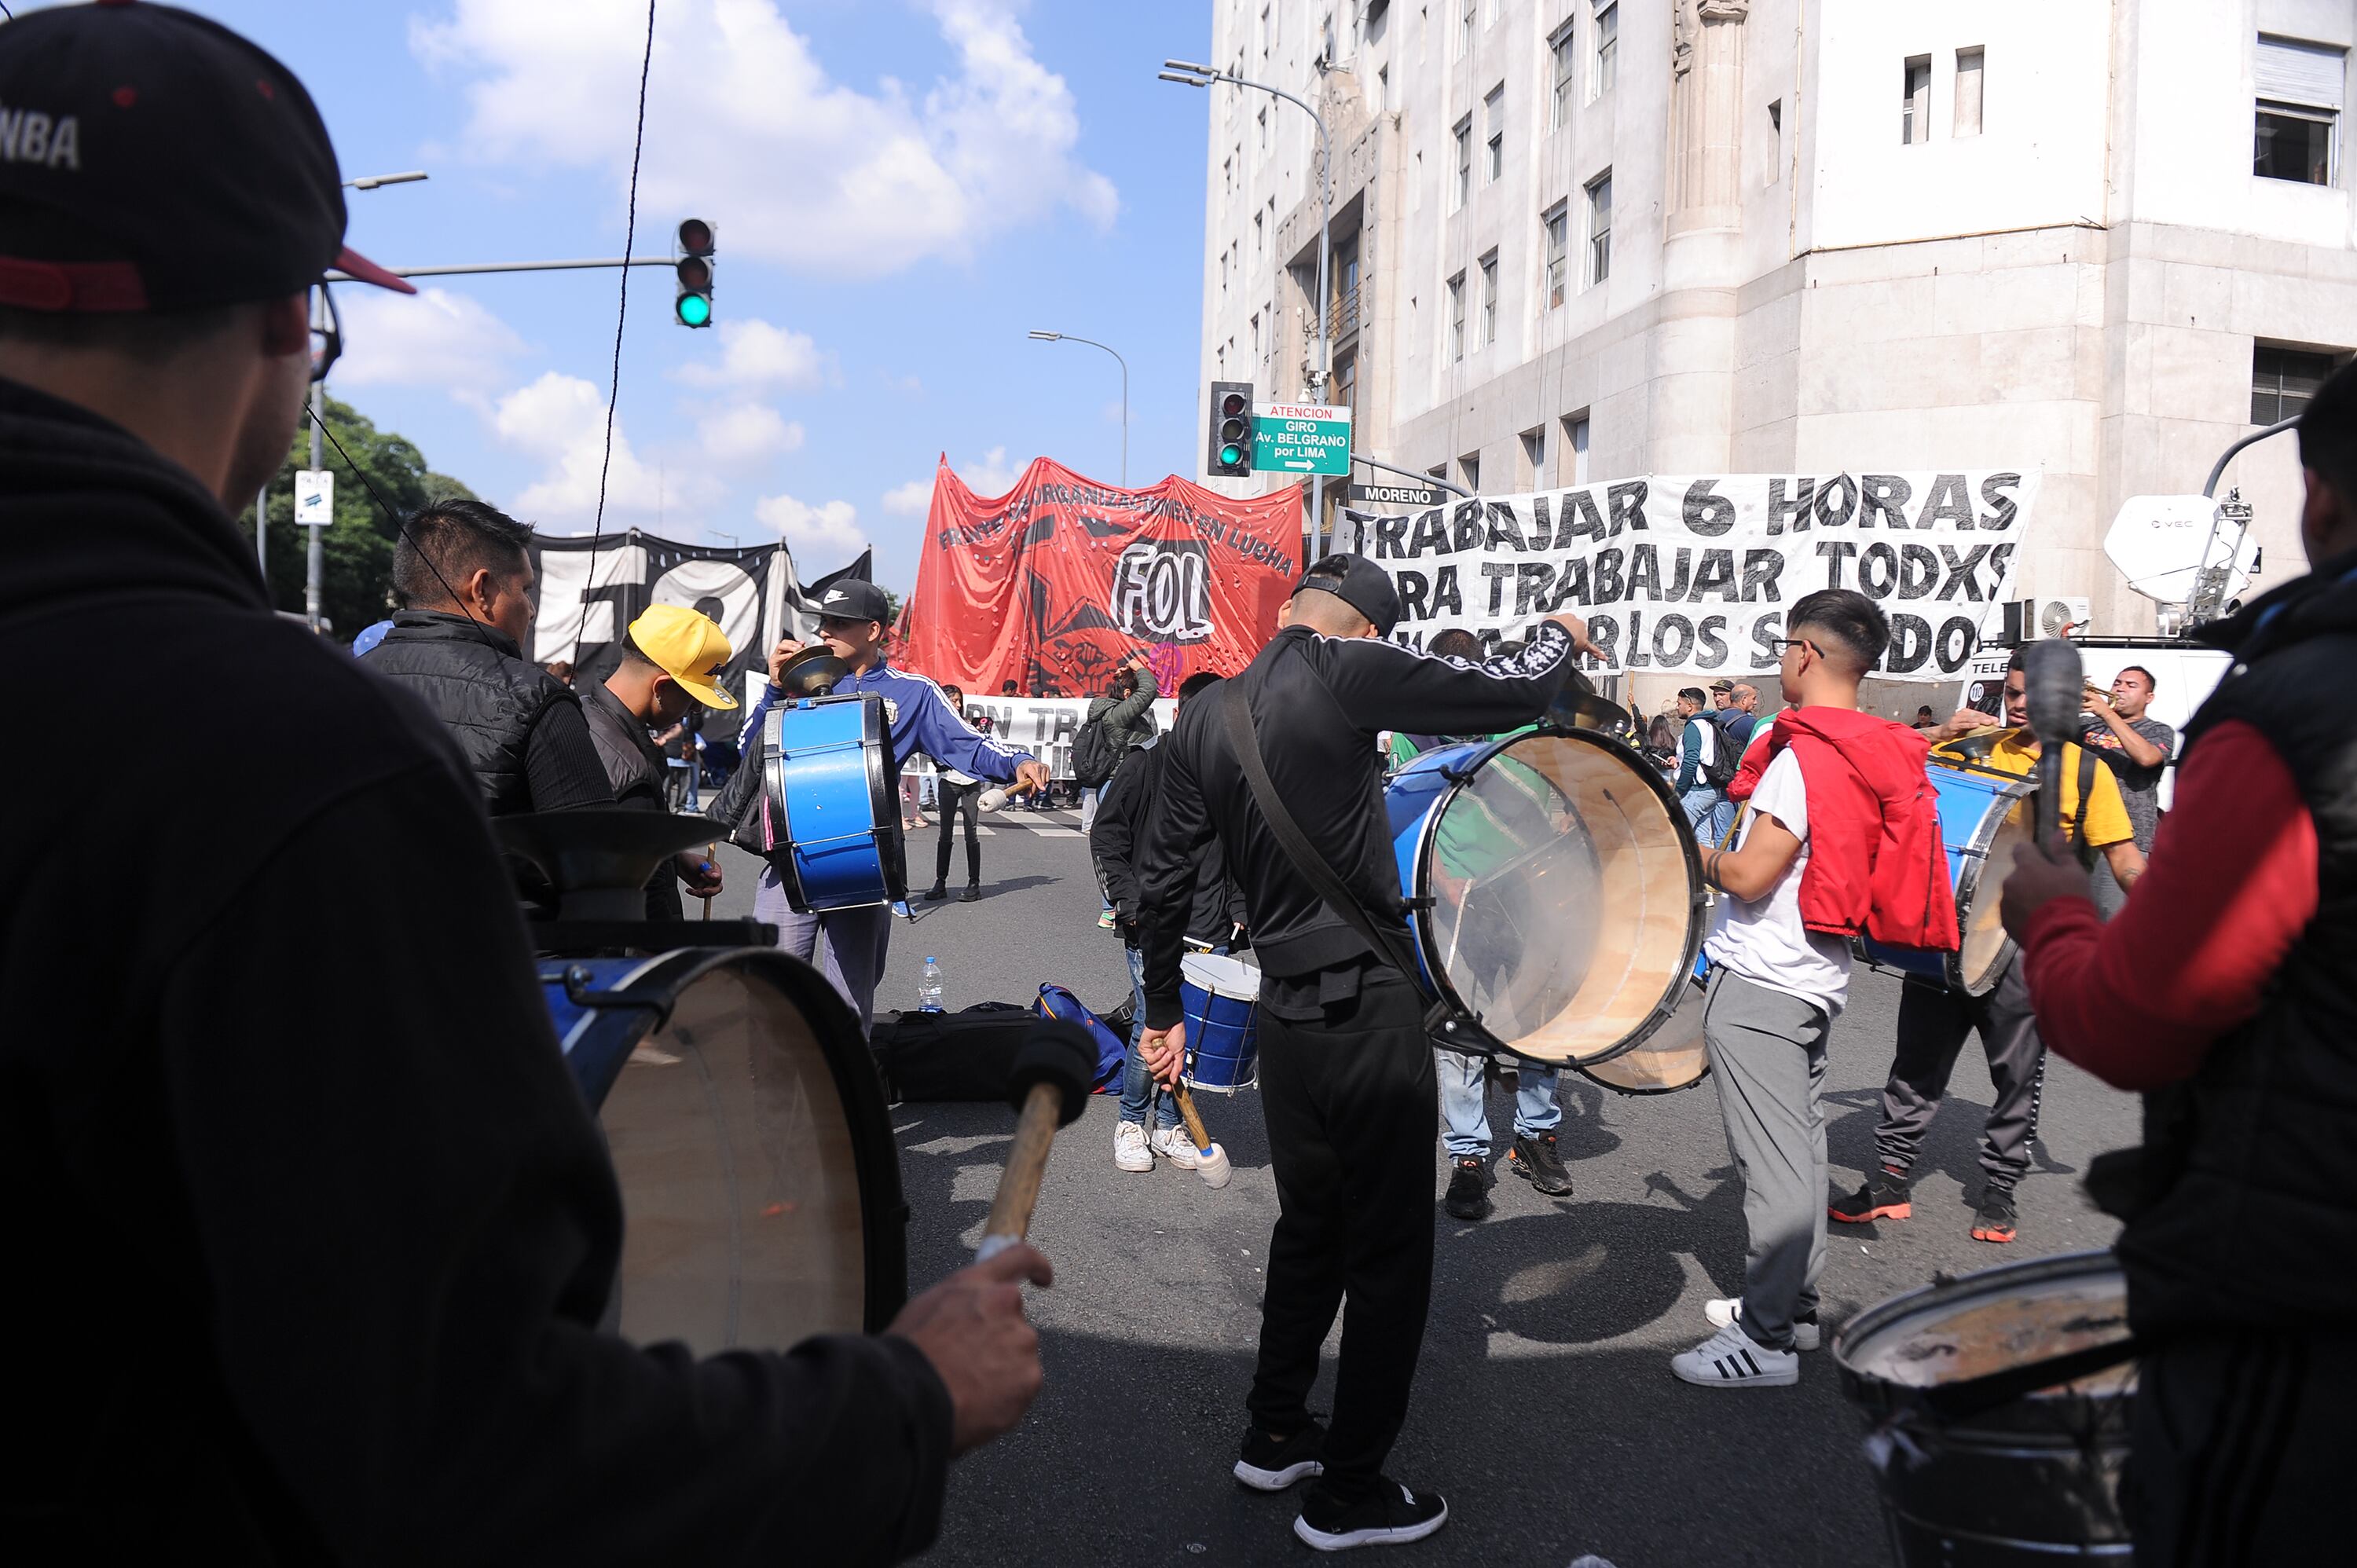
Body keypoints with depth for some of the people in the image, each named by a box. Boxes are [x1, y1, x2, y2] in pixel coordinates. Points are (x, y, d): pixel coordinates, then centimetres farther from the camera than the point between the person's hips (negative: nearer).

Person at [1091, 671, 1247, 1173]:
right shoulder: (1148, 764, -2)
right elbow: (1105, 835, -1)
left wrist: (1239, 909, 9)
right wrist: (1129, 900, -8)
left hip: (1211, 931, 4)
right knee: (1153, 1027, -7)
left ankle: (1169, 1125, 20)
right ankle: (1130, 1123, 12)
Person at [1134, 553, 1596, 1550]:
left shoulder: (1202, 721, 7)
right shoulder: (1344, 670, -13)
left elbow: (1163, 880, 10)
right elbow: (1507, 695, -11)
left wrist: (1163, 1011, 20)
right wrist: (1561, 636, 11)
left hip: (1284, 1011, 7)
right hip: (1368, 1008, -7)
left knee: (1308, 1227, 23)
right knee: (1388, 1251, 7)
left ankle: (1274, 1437, 36)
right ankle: (1349, 1495, 17)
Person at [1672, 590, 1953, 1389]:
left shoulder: (1805, 755, -20)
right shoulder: (1881, 754, 9)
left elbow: (1749, 877, -21)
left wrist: (1702, 856, -2)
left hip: (1759, 984, -10)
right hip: (1818, 978, 10)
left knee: (1772, 1162, -4)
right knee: (1801, 1144, 17)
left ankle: (1765, 1340, 4)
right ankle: (1794, 1307, 30)